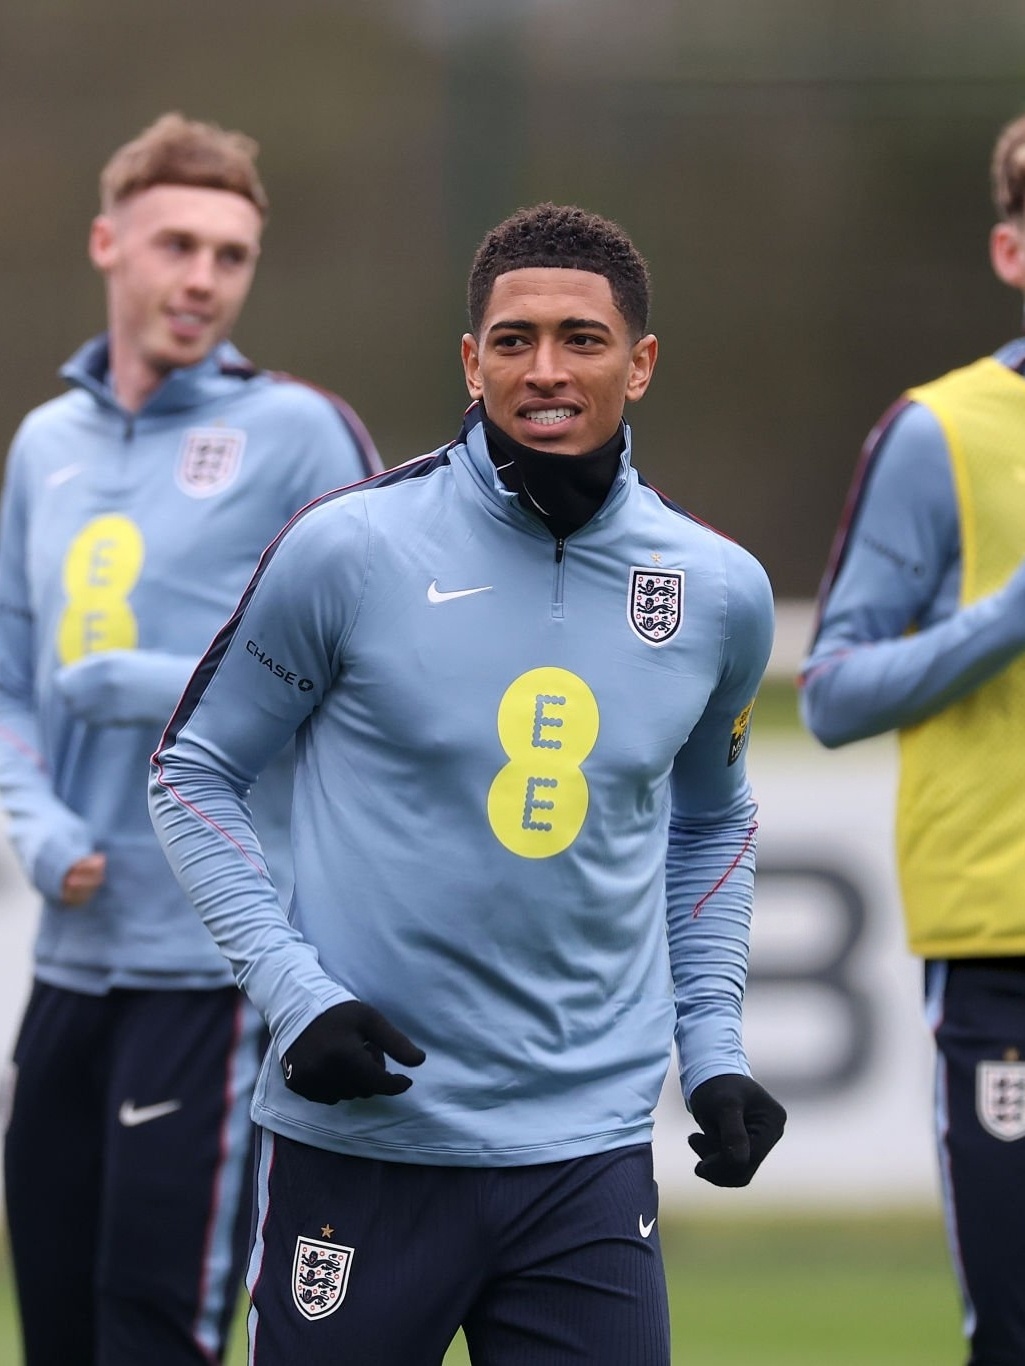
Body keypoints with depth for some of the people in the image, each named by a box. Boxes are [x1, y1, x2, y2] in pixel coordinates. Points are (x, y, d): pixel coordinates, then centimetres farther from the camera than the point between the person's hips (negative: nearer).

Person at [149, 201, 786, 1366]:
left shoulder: (720, 591, 5)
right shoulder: (350, 549, -6)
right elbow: (193, 773, 3)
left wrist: (714, 1046, 12)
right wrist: (295, 994, -9)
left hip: (589, 1156, 3)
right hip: (361, 1140, -3)